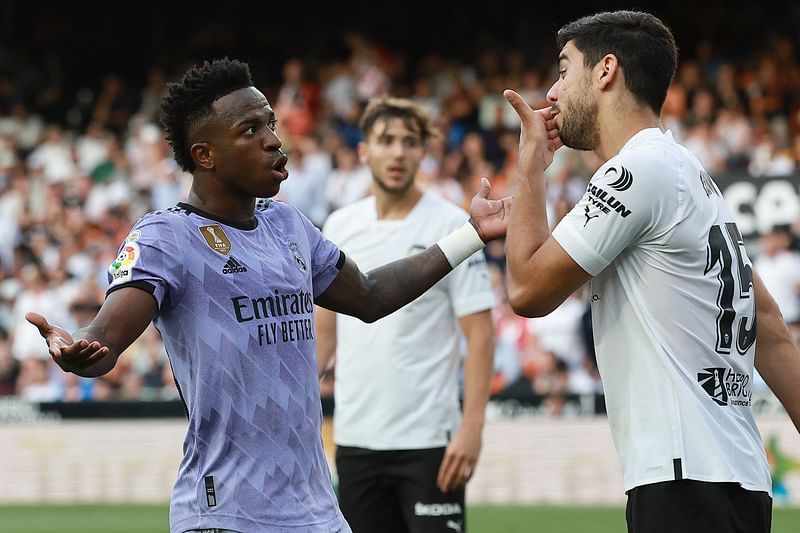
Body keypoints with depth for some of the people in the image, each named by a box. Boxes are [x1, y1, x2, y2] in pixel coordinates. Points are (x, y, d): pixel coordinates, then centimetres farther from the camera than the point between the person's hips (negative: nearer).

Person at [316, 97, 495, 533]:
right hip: (355, 438, 5)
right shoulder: (340, 226, 9)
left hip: (428, 439, -5)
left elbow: (480, 333, -8)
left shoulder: (451, 226, -5)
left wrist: (471, 427, -17)